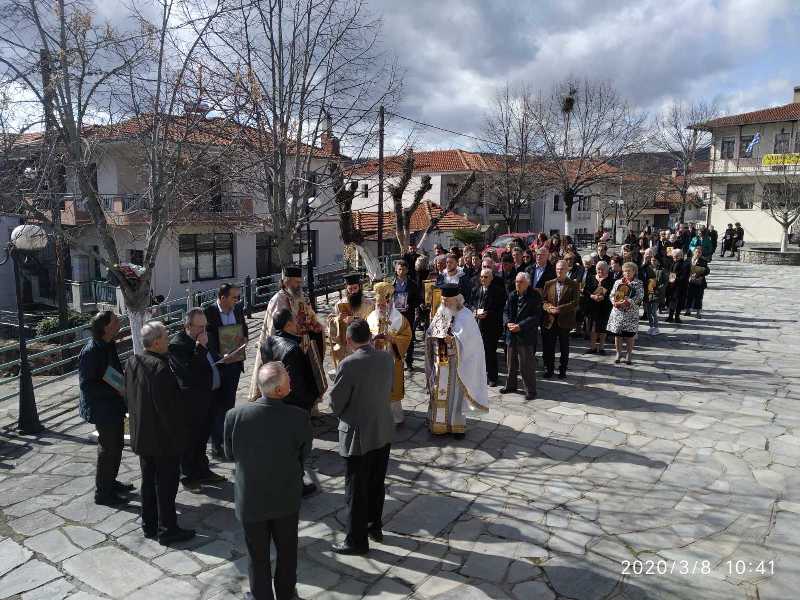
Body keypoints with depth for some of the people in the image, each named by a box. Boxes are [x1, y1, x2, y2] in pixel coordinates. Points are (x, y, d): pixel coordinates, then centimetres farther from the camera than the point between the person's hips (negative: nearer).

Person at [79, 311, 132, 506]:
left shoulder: (109, 345, 4)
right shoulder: (91, 351, -23)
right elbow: (86, 384, -23)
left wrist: (122, 385, 5)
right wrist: (116, 390, -23)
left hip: (115, 406, 9)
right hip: (103, 408, -9)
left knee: (117, 445, 20)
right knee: (108, 449, 2)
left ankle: (110, 483, 38)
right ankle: (102, 493, 17)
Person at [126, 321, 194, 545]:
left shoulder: (132, 362, 0)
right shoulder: (161, 368, -27)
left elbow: (129, 398, 10)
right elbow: (167, 406, -24)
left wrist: (137, 422, 19)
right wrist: (178, 434, -13)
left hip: (141, 435, 8)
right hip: (164, 438, -8)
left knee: (148, 481, 20)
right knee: (167, 483, 5)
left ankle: (149, 526, 32)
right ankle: (167, 530, 16)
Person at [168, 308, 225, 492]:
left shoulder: (200, 339, 9)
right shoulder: (177, 344, -17)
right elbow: (191, 370, -26)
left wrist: (222, 359, 9)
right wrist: (200, 346, -26)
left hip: (207, 395, 9)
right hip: (192, 399, -9)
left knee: (202, 436, 21)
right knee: (190, 438, 6)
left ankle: (202, 471, 35)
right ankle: (189, 475, 20)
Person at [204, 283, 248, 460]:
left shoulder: (238, 309, 1)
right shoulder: (209, 313, -18)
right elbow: (207, 341, -18)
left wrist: (244, 338, -3)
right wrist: (220, 357, -28)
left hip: (235, 363, 6)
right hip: (217, 366, -6)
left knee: (229, 403, 19)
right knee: (217, 406, 1)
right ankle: (216, 445, 11)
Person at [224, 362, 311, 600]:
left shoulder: (235, 415, -22)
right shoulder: (299, 417, -24)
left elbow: (230, 454, -5)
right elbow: (304, 454, -6)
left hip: (251, 499, 0)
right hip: (287, 498, 0)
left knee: (258, 554, 20)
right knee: (287, 551, 24)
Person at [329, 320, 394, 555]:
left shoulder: (349, 365, -22)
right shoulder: (387, 358, -4)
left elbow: (335, 402, -14)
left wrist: (343, 414, 6)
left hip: (358, 435, -6)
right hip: (384, 431, 6)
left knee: (356, 489, 8)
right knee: (377, 483, 21)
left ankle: (357, 540, 20)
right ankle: (375, 526, 37)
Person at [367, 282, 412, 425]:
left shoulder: (399, 319, -5)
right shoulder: (370, 317, 3)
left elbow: (407, 337, -5)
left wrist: (392, 339, -20)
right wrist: (372, 337, -13)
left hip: (392, 360, -2)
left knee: (392, 388, 4)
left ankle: (396, 416, 20)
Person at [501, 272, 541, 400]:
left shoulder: (535, 297, -8)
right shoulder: (512, 295, 9)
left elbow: (536, 316, -13)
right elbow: (505, 311, 10)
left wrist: (520, 326, -20)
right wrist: (508, 323, -10)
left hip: (526, 335, -6)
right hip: (512, 334, 6)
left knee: (527, 364, -2)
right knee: (511, 362, 17)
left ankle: (530, 390, 10)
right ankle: (511, 385, 32)